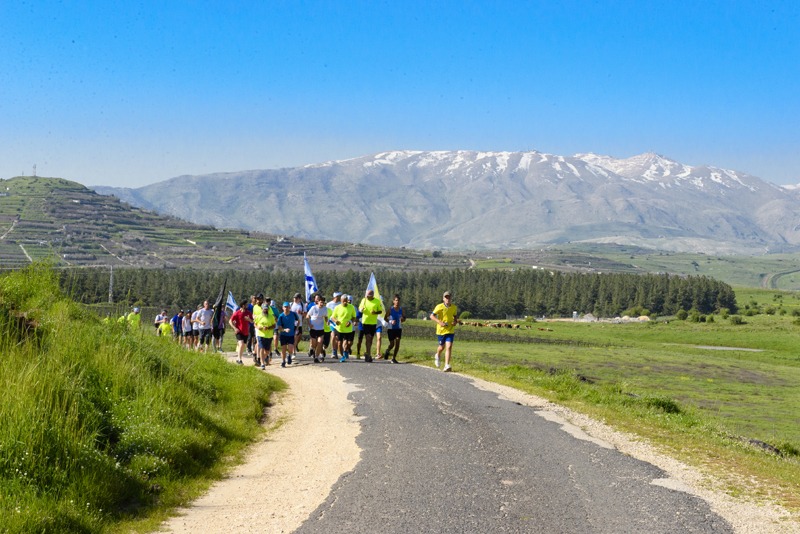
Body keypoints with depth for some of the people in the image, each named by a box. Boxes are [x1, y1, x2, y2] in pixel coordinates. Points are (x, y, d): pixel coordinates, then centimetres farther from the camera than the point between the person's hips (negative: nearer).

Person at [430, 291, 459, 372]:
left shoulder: (454, 307, 1)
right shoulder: (439, 307, -10)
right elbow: (432, 316, -9)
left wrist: (455, 321, -4)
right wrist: (439, 322, -23)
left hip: (450, 330, 1)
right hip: (441, 330, -1)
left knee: (449, 347, -12)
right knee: (442, 347, 14)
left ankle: (446, 366, -15)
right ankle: (437, 356, 49)